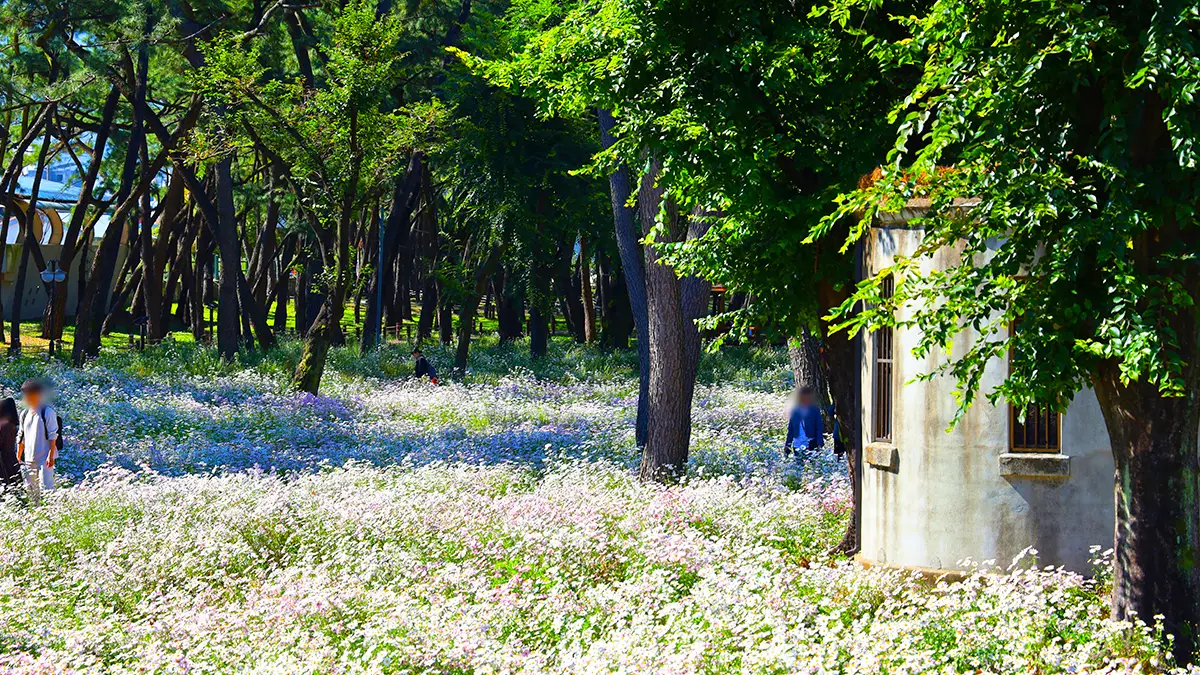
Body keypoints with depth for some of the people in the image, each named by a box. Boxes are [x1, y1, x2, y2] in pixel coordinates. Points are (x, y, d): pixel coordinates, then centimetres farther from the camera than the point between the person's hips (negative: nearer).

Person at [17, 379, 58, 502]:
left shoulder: (47, 412, -7)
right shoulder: (24, 415, 12)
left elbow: (53, 436, -10)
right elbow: (21, 437, 18)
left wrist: (51, 455, -15)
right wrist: (18, 457, 16)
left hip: (45, 459, -6)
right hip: (29, 460, 7)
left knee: (46, 489, -11)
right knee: (30, 491, 8)